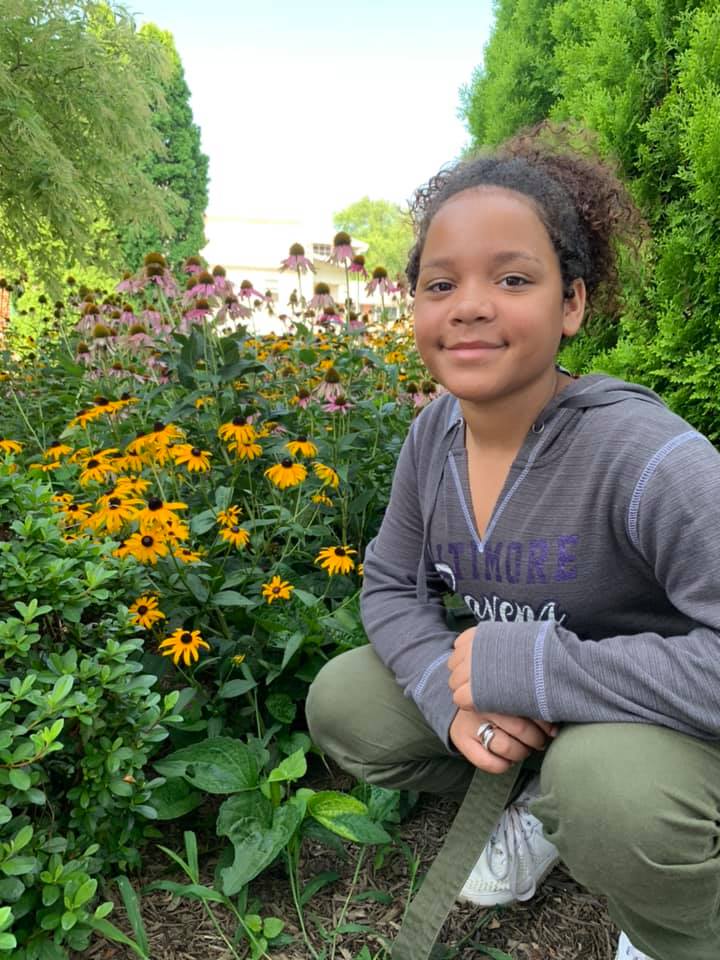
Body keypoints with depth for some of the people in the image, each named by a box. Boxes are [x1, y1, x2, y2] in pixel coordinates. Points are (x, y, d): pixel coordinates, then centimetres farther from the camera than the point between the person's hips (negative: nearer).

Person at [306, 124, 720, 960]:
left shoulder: (641, 454, -31)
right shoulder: (434, 432, -10)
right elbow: (391, 586, -1)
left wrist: (521, 667, -33)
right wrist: (454, 694, -21)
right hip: (511, 708, 6)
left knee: (609, 785, -38)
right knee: (340, 704, -1)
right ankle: (542, 804, 17)